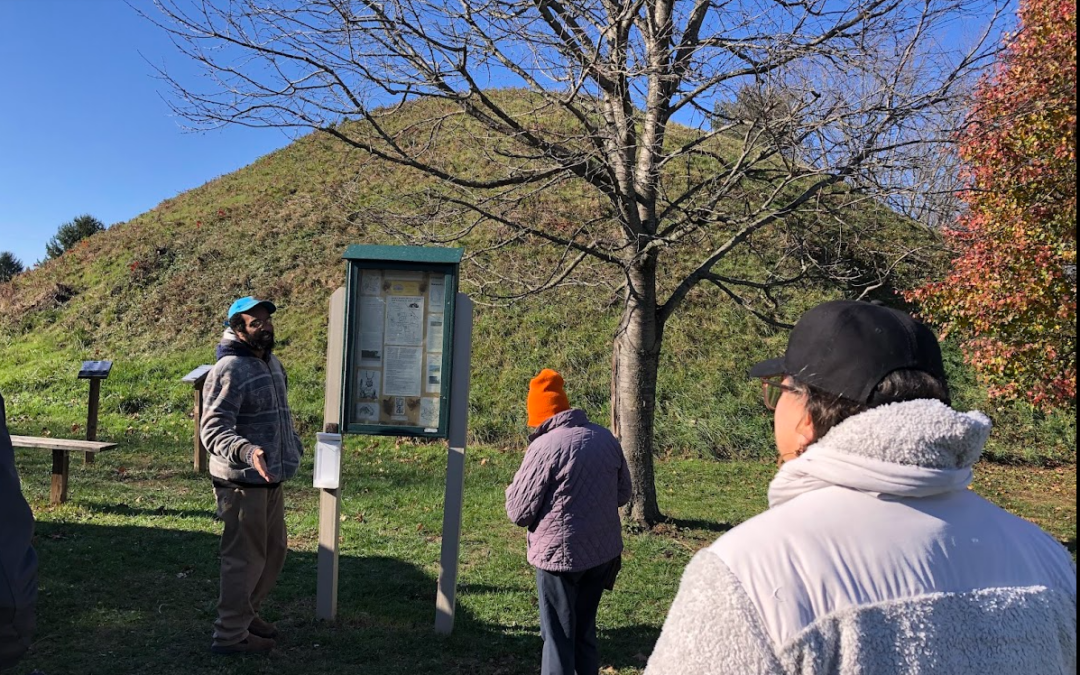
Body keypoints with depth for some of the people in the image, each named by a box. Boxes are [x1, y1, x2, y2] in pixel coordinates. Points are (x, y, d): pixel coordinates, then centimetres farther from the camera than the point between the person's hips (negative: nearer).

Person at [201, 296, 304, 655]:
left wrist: (292, 444, 29)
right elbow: (213, 430, -27)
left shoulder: (272, 362, 11)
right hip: (242, 482, -9)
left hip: (270, 479, 9)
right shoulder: (228, 370, -18)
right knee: (246, 558, 1)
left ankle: (245, 613, 37)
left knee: (274, 550, 19)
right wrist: (247, 451, -41)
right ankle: (230, 635, 17)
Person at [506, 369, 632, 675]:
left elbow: (519, 513, -12)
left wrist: (514, 488, 6)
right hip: (604, 551, 6)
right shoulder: (606, 437, 1)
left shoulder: (545, 446, -18)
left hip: (560, 553, -6)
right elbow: (623, 493, 13)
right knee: (585, 630, 21)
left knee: (559, 636, 8)